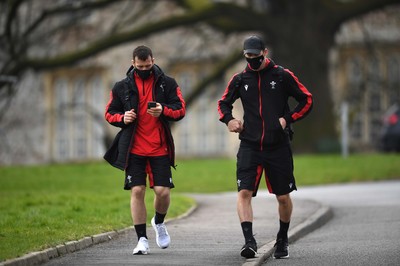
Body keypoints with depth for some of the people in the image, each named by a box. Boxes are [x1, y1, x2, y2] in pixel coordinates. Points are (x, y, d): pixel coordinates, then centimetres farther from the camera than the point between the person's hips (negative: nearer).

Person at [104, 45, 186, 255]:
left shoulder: (167, 84, 4)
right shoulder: (122, 87, 5)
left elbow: (180, 110, 2)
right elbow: (110, 113, 11)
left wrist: (163, 111, -18)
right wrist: (122, 118, -11)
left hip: (160, 149, 0)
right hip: (134, 149, 0)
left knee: (162, 191, -5)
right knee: (137, 191, -5)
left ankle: (159, 223, 27)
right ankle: (142, 239, 3)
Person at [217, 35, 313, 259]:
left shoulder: (282, 76, 0)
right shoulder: (240, 79, 8)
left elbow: (307, 100, 5)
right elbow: (223, 103, 21)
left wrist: (288, 119, -6)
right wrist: (229, 119, 1)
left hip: (278, 146, -1)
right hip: (249, 146, 1)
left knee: (283, 197, 7)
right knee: (244, 192, -16)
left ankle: (283, 240, 27)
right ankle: (249, 241, -20)